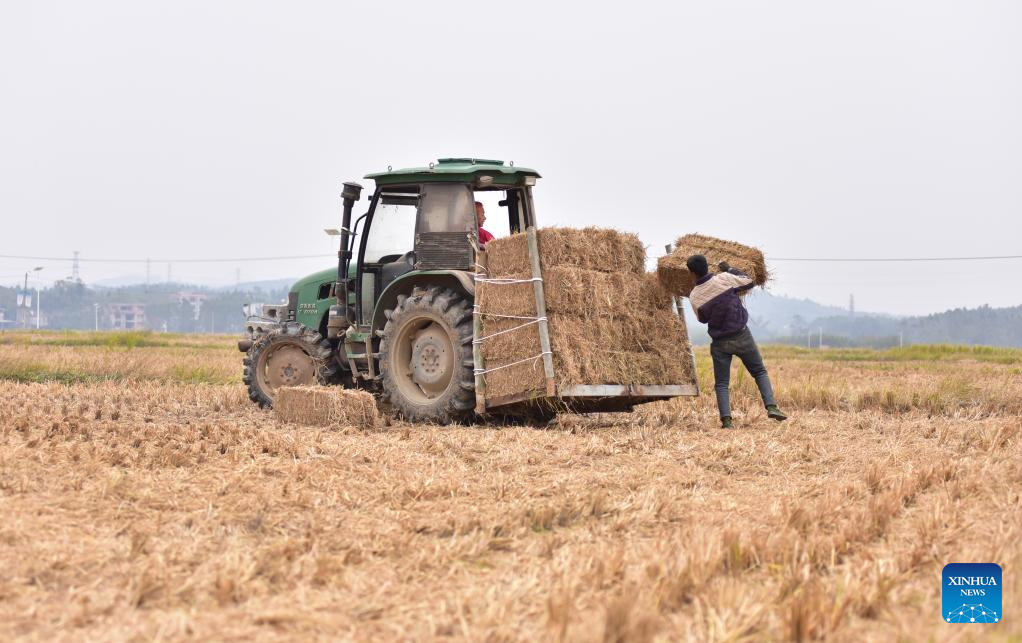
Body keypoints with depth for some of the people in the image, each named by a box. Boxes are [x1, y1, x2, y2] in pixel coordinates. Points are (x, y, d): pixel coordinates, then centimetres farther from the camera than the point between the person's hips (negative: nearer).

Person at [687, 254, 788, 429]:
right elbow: (749, 282, 4)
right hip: (742, 336, 0)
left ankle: (726, 420, -8)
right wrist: (729, 269, 12)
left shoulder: (694, 296, -6)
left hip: (720, 343, 0)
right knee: (760, 372, 14)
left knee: (721, 384, 7)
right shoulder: (724, 279, -11)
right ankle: (771, 407, -3)